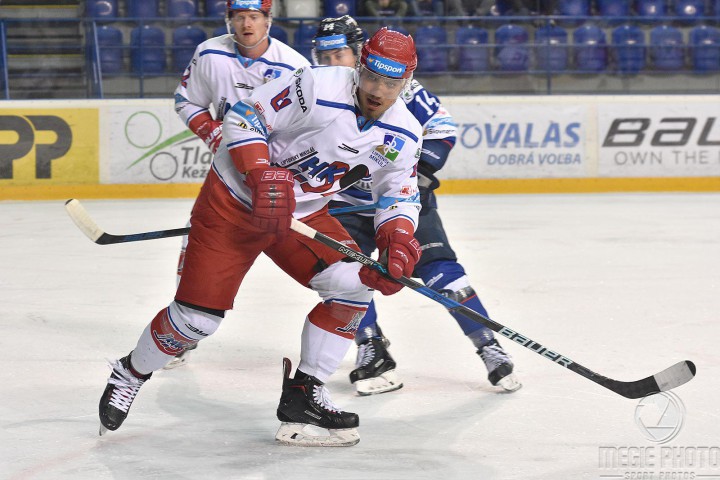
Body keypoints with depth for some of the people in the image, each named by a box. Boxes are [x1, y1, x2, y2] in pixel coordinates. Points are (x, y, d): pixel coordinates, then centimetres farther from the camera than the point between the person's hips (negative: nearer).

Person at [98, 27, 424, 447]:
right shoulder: (318, 90, -26)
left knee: (356, 283, -13)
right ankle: (131, 374, 21)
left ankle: (304, 394, -1)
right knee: (198, 316, -8)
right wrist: (264, 178, -30)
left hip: (303, 212, 6)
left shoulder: (403, 136, -6)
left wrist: (399, 240, -11)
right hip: (234, 202, -6)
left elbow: (401, 195, 8)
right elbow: (243, 118, -20)